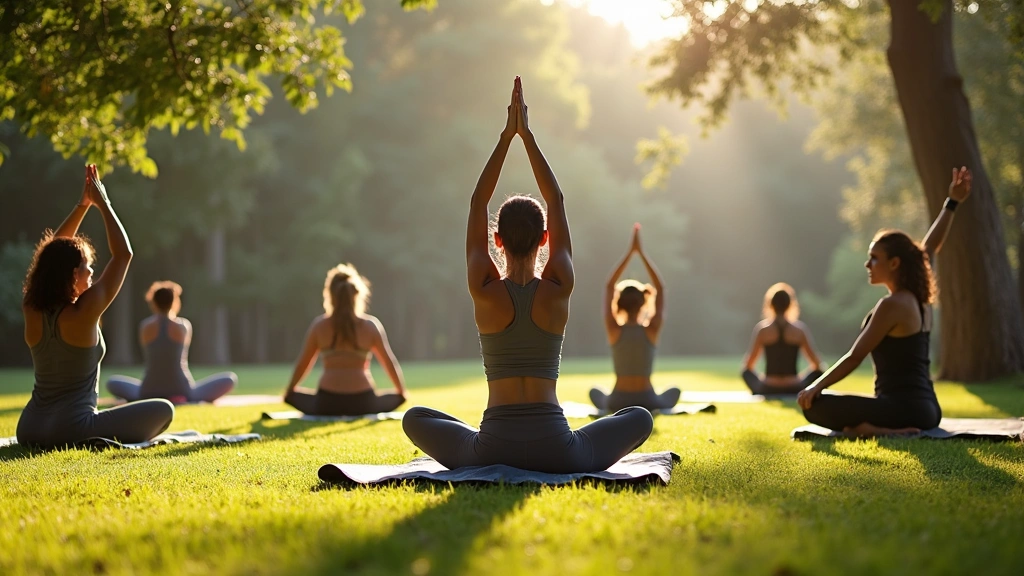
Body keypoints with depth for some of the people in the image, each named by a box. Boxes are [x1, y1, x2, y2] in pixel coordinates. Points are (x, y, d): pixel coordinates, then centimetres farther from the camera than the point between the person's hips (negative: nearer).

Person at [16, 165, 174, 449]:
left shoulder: (32, 311, 1)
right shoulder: (83, 312, -16)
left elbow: (52, 252, 15)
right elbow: (123, 253, -7)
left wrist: (83, 204, 13)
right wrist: (102, 203, 2)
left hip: (29, 430, 6)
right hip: (71, 430, -6)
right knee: (163, 409, 7)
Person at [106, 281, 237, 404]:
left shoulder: (145, 326, 3)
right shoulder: (185, 325, 2)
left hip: (150, 392, 2)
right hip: (182, 391, -1)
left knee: (113, 382, 28)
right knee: (231, 378, 10)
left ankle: (150, 401, 6)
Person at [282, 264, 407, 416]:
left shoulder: (319, 324, 3)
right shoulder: (371, 325, 2)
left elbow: (302, 363, 10)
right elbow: (390, 362, 9)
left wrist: (289, 390, 27)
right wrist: (402, 392, 25)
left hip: (327, 403, 0)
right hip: (362, 403, 0)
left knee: (292, 396, 26)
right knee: (397, 398, 26)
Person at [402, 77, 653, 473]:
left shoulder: (485, 291, -3)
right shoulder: (558, 290, -2)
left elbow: (477, 203, 7)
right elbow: (556, 200, 9)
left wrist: (507, 136, 8)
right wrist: (526, 134, 11)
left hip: (492, 450, 0)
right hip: (555, 452, 0)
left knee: (415, 419, 29)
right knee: (639, 418, 26)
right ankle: (587, 460, 16)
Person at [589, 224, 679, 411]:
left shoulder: (614, 331, -8)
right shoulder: (651, 331, -9)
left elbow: (609, 287, 0)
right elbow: (660, 289, -1)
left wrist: (630, 252, 1)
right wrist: (641, 253, -1)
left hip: (618, 403, 1)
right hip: (648, 403, -1)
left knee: (595, 392, 36)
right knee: (674, 392, 34)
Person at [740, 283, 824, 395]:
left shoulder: (762, 329, -2)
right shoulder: (800, 329, -1)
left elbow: (748, 366, 3)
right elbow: (816, 364, 4)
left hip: (767, 390, 0)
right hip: (794, 391, 0)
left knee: (746, 372, 29)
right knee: (818, 371, 28)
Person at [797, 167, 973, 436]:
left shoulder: (892, 305, -13)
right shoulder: (921, 300, 11)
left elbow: (854, 357, -12)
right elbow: (931, 247, 24)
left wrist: (816, 387, -6)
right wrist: (952, 203, 30)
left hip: (904, 408, -9)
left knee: (814, 406, -18)